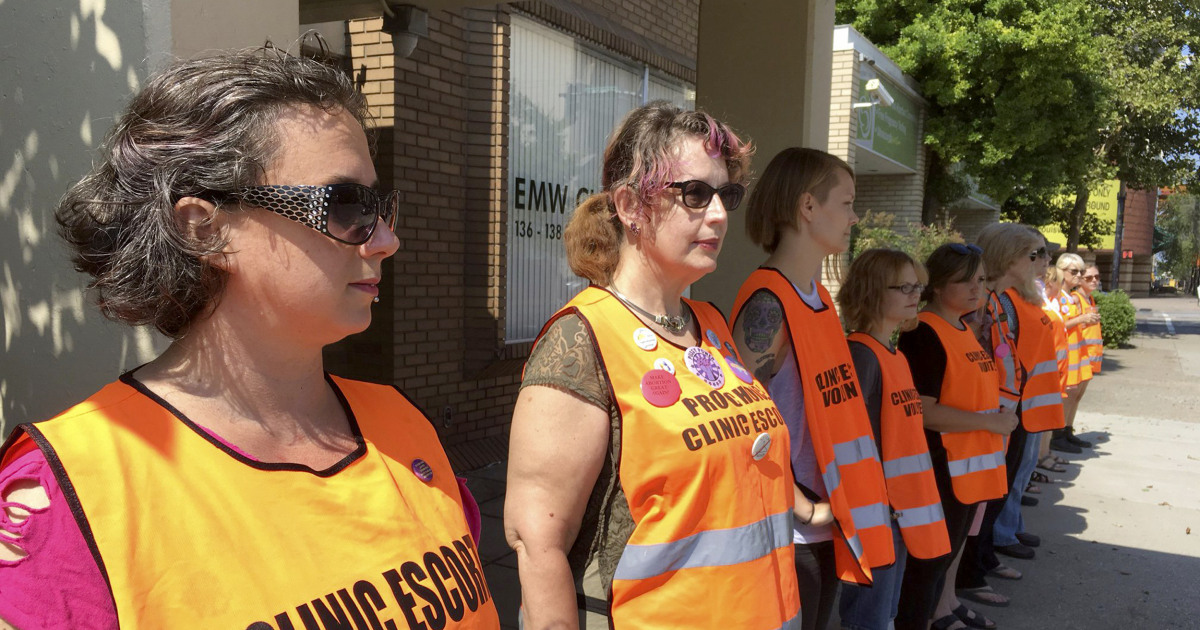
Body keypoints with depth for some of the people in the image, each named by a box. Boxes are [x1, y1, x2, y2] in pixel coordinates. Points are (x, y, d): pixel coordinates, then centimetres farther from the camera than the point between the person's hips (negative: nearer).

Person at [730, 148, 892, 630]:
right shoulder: (767, 304, -19)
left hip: (829, 524, 8)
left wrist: (839, 504, 6)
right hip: (787, 532, -8)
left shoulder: (821, 299, 8)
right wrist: (806, 510, -16)